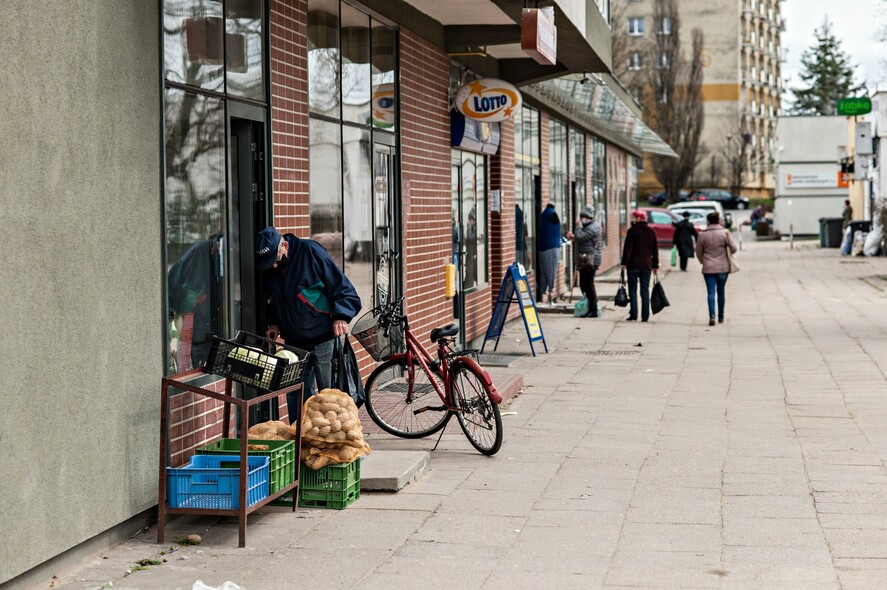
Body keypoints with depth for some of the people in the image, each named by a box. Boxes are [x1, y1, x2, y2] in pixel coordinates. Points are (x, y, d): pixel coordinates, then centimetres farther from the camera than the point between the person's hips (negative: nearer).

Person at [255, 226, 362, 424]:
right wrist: (274, 324, 7)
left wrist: (341, 315, -23)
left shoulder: (310, 252, -14)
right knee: (295, 393, 8)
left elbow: (341, 285, -13)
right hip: (294, 341, 6)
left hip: (323, 338, -6)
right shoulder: (268, 270, 5)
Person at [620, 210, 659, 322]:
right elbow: (655, 250, 13)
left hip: (634, 264, -4)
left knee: (632, 290, 2)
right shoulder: (651, 232, 9)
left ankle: (633, 315, -3)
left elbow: (627, 248, -10)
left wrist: (624, 263, -5)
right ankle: (645, 316, 3)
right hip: (647, 265, 4)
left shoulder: (632, 231, -7)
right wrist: (656, 266, 18)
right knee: (645, 291, 6)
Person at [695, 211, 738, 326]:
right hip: (723, 267, 1)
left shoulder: (702, 235, -1)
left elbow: (698, 252, 7)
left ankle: (712, 316, -21)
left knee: (711, 292, -4)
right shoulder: (725, 233, -4)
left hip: (708, 268, -1)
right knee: (721, 291, 14)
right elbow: (734, 248, -6)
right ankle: (721, 317, 22)